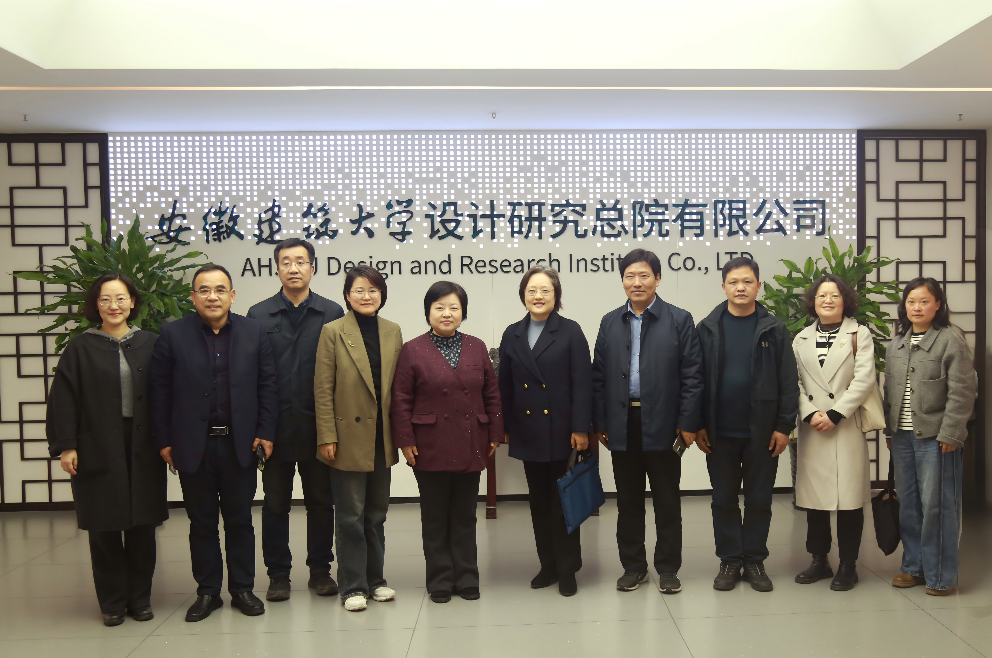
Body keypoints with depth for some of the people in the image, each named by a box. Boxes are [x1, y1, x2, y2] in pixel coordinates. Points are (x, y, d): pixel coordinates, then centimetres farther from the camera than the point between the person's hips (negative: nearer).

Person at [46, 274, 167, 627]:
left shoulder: (151, 344, 5)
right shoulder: (80, 348, 2)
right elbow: (63, 400, -1)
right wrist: (65, 446, -7)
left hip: (144, 450, 1)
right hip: (98, 450, -1)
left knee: (142, 526, 6)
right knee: (105, 528, 5)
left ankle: (140, 597, 21)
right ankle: (112, 601, 18)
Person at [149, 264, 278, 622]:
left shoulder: (254, 332, 2)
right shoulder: (172, 334, -1)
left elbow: (267, 385, 3)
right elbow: (159, 392, -1)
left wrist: (265, 433, -2)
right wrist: (164, 441, -4)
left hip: (240, 444, 1)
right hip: (194, 446, 0)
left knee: (240, 521, 10)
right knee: (202, 523, 11)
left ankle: (242, 589, 23)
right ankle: (207, 592, 24)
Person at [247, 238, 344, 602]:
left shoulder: (332, 314, 2)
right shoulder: (258, 315, 3)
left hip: (318, 425, 0)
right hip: (275, 425, 0)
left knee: (320, 501, 10)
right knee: (275, 503, 9)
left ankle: (320, 570, 23)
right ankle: (278, 574, 21)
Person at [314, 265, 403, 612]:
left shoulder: (393, 332, 7)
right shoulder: (333, 332, -4)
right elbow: (323, 389, -6)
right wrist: (327, 436, -10)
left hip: (382, 438, 4)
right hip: (349, 437, -4)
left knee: (377, 513, 13)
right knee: (351, 515, 3)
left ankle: (375, 579, 25)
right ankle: (353, 586, 14)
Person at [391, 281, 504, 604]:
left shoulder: (477, 348, 8)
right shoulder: (412, 351, -1)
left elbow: (492, 395, 9)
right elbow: (401, 400, -2)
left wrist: (495, 435, 6)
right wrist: (405, 440, -7)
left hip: (470, 447, 2)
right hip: (431, 447, -2)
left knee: (465, 516, 11)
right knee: (435, 517, 7)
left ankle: (467, 578, 22)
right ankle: (440, 580, 18)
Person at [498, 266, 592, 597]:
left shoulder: (570, 331, -3)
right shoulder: (512, 334, 9)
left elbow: (582, 383, -8)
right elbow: (505, 385, 10)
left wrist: (580, 428, -13)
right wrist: (505, 427, 6)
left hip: (561, 430, -4)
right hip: (528, 431, 4)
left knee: (564, 501, 4)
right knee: (539, 501, 12)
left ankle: (567, 568, 16)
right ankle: (548, 564, 24)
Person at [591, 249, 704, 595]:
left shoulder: (679, 320, 0)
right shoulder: (610, 322, 8)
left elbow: (692, 375, -4)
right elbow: (599, 376, 7)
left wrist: (688, 423, -9)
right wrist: (600, 423, 2)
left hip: (663, 425, -2)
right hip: (622, 424, 3)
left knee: (667, 502, 8)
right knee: (628, 501, 11)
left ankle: (668, 568, 21)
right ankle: (633, 566, 24)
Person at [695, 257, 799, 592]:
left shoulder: (774, 329, 0)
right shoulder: (708, 328, 2)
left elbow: (789, 381, -1)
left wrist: (784, 426, -6)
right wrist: (699, 426, -4)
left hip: (762, 432, 0)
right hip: (720, 432, 1)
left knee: (759, 500, 9)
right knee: (724, 500, 9)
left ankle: (755, 560, 22)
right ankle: (729, 561, 21)